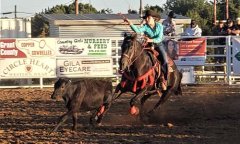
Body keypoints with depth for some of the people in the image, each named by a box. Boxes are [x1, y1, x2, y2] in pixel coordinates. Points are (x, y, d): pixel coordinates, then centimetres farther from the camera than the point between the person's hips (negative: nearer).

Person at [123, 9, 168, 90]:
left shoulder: (159, 26, -7)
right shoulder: (145, 27, -9)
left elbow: (159, 39, -12)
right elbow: (138, 30, -31)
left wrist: (151, 40, -30)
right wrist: (130, 24, -45)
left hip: (158, 45, -1)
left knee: (164, 60, -20)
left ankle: (164, 80, -7)